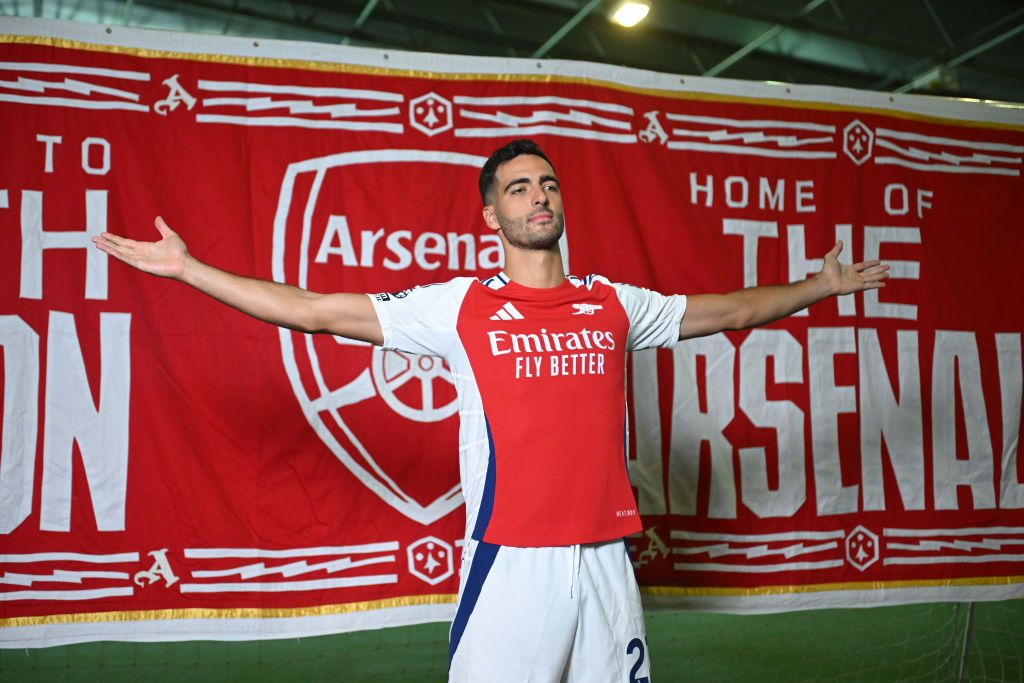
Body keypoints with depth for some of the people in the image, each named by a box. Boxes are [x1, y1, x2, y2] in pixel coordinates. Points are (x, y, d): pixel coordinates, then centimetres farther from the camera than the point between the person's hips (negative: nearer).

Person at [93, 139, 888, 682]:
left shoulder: (616, 304, 10)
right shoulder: (459, 306, 1)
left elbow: (727, 310, 24)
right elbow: (314, 310, -1)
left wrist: (819, 286, 29)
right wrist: (187, 268, -2)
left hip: (605, 555, 3)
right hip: (509, 560, -3)